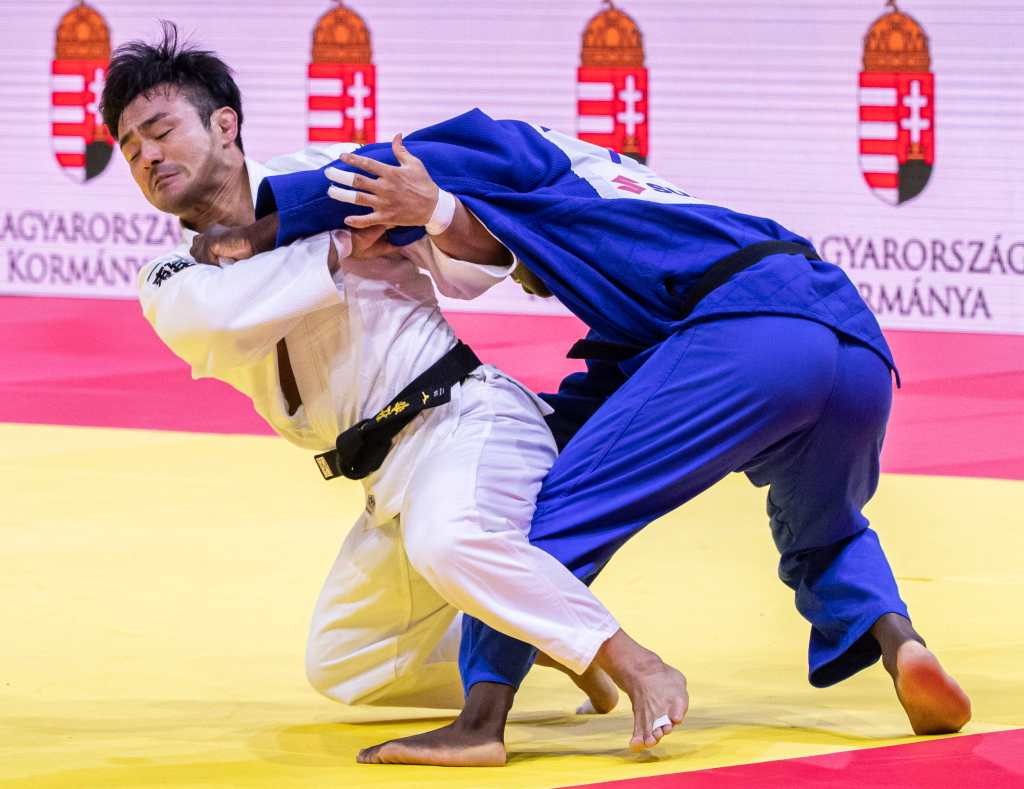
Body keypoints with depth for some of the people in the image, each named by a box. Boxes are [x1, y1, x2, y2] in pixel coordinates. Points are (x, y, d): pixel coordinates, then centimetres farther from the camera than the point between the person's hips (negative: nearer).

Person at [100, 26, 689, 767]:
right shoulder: (172, 285, 7)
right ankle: (543, 644, 24)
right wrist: (338, 253, -19)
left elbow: (482, 264, -5)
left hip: (462, 418, -8)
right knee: (343, 668, 18)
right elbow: (222, 316, -19)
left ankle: (638, 668, -29)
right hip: (395, 480, 8)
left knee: (449, 543, -40)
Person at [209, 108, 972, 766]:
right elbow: (597, 412, 31)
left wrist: (251, 232, 13)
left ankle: (482, 718, -13)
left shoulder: (520, 153, 18)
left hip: (746, 329, -8)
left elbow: (380, 175, 6)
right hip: (863, 345, 8)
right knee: (822, 533, 33)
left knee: (557, 511, -2)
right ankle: (895, 637, 7)